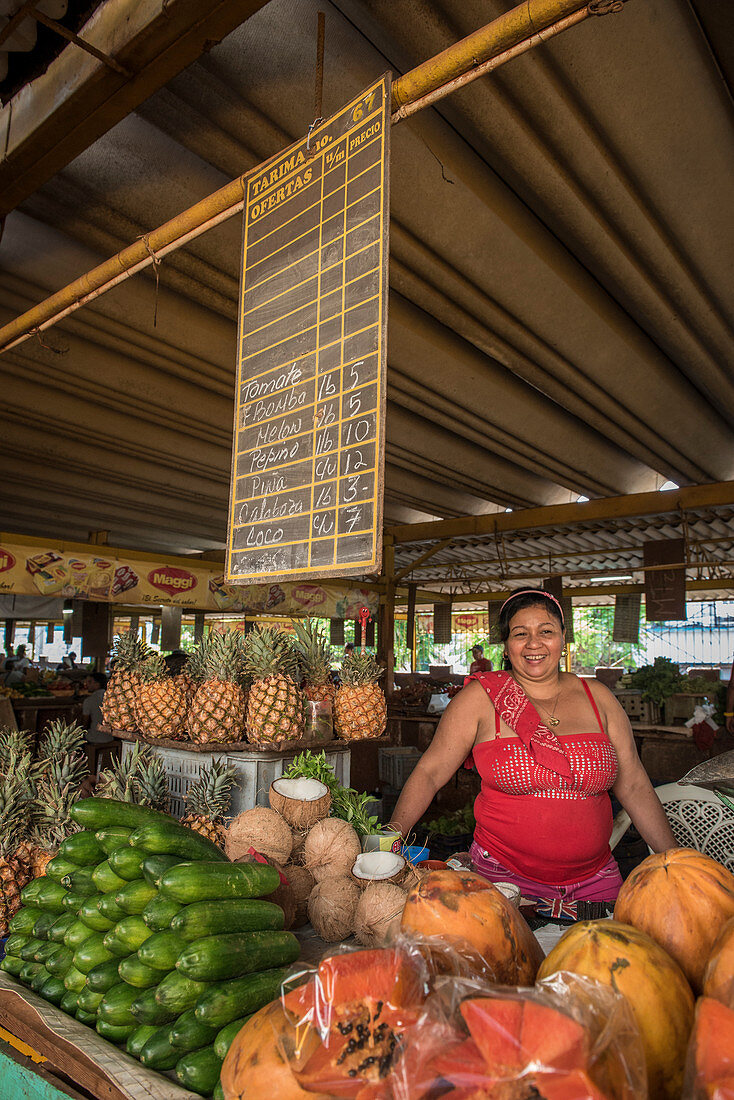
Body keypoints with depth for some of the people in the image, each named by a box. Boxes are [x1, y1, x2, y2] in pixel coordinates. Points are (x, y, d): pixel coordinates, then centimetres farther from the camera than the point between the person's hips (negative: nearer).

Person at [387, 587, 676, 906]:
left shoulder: (597, 697, 3)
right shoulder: (480, 698, -7)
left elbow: (634, 787, 7)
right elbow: (429, 773, -7)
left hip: (594, 877, 3)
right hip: (504, 878, -3)